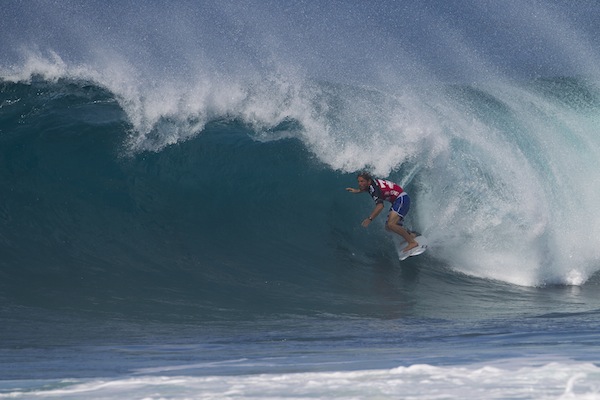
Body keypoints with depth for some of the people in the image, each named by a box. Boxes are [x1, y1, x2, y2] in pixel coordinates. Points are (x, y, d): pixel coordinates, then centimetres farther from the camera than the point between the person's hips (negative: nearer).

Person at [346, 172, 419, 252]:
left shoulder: (374, 188, -22)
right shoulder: (372, 183, 6)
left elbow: (380, 206, -35)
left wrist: (369, 219, -35)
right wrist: (357, 191, 29)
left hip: (402, 199, -10)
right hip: (397, 201, 10)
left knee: (391, 224, -25)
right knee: (388, 227, 13)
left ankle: (412, 242, -19)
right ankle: (410, 235, 26)